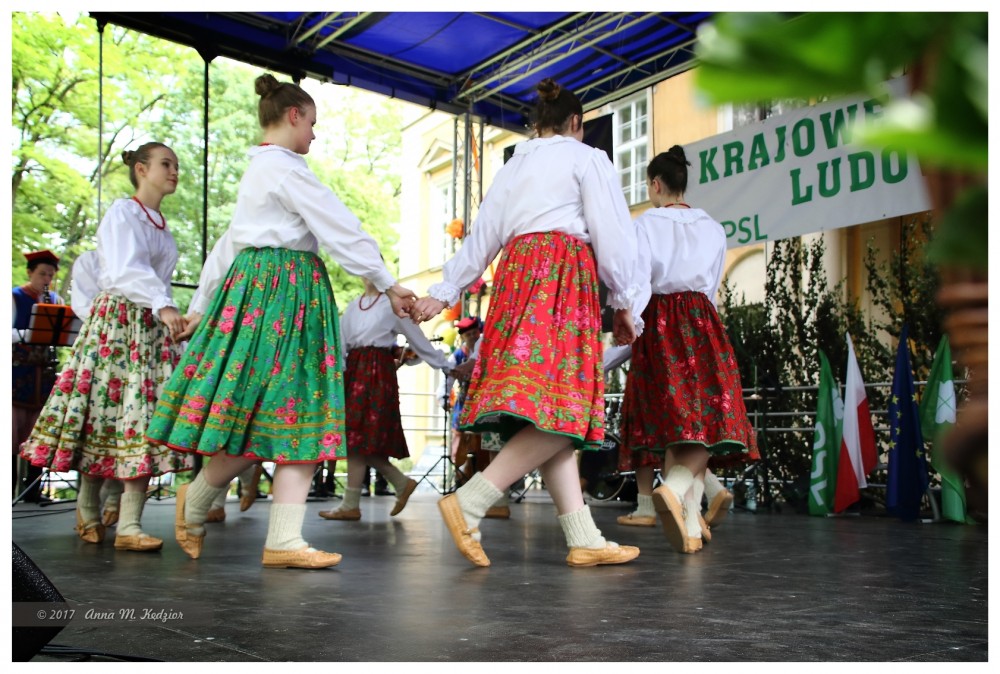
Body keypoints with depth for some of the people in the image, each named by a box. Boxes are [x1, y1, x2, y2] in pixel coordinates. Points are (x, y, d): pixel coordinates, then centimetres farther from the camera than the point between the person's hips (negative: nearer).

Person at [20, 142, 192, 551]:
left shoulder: (161, 226, 19)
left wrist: (171, 314, 8)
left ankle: (129, 525, -5)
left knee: (145, 419, -3)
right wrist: (164, 306, -32)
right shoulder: (123, 212, -3)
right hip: (115, 321, -6)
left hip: (153, 326, 6)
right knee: (103, 414, -2)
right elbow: (127, 270, -20)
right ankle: (88, 512, 16)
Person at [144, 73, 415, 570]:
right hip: (283, 288, -10)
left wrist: (202, 305, 29)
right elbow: (341, 231, -10)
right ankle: (195, 501, 15)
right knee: (277, 415, -5)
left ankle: (284, 541, -4)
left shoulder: (256, 171, 23)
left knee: (297, 416, 0)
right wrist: (388, 285, -6)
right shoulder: (284, 167, -7)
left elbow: (229, 243, 26)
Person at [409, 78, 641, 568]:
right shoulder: (587, 158, 10)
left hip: (517, 271, 7)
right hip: (563, 273, -7)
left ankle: (584, 539, -6)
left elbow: (482, 234, 21)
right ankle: (470, 502, -26)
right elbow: (611, 233, 0)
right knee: (559, 407, -14)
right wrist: (623, 302, 5)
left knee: (547, 416, -3)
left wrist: (443, 293, 19)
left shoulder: (513, 166, 27)